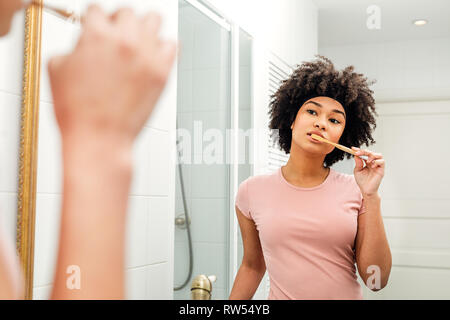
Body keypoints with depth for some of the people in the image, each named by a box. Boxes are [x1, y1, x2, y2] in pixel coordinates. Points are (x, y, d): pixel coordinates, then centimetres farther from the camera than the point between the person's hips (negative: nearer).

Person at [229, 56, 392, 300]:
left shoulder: (354, 190, -7)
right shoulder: (252, 191, -6)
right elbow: (252, 266, 6)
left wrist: (371, 197, -16)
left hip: (349, 294, 0)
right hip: (280, 295, 0)